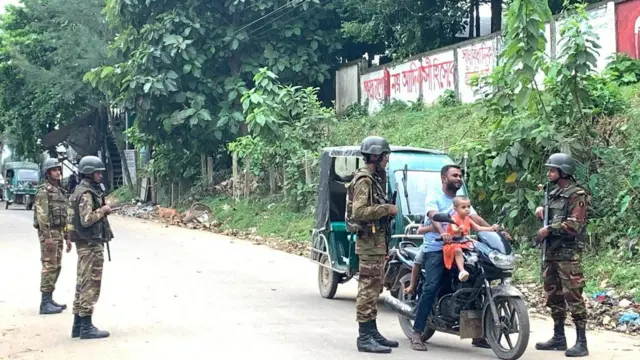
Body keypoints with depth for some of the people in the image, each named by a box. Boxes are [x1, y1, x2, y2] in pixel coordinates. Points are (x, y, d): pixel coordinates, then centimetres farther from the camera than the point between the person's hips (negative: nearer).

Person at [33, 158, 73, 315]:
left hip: (59, 233, 9)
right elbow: (42, 215, -18)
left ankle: (49, 299, 18)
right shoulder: (43, 190, -11)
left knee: (56, 267, 11)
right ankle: (45, 303, -8)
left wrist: (67, 237, 19)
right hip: (49, 233, -9)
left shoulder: (60, 191, 17)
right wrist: (47, 236, -24)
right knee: (49, 266, -9)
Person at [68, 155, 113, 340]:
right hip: (91, 244, -11)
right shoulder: (86, 193, -17)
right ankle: (86, 327, -5)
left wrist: (101, 210, 8)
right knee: (91, 284, -7)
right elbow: (86, 219, -25)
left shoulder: (86, 190, 15)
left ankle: (78, 325, 18)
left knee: (83, 283, 13)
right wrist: (103, 210, -13)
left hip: (87, 243, 11)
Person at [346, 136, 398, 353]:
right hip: (370, 240, -10)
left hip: (377, 240, 10)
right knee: (368, 289, -10)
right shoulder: (364, 180, -15)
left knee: (374, 289, 14)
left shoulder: (375, 179, 17)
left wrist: (387, 209, 9)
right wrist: (387, 209, -19)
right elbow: (359, 211, -25)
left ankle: (372, 332, 20)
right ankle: (365, 338, -9)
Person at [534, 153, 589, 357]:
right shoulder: (553, 194, 18)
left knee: (573, 296, -11)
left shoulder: (577, 195, -8)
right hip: (551, 251, 9)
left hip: (568, 253, -9)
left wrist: (549, 230, -15)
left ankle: (581, 342, -10)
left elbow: (574, 225, -18)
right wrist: (541, 210, 9)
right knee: (554, 296, 13)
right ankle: (558, 337, 23)